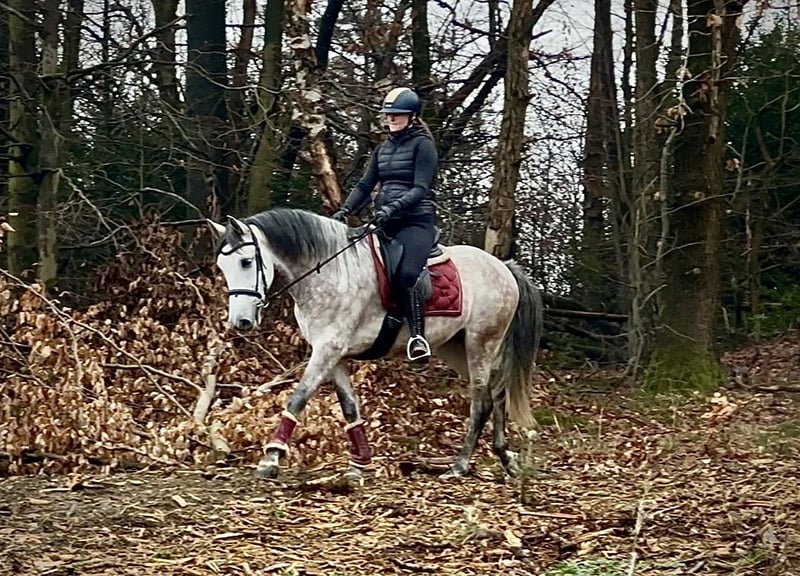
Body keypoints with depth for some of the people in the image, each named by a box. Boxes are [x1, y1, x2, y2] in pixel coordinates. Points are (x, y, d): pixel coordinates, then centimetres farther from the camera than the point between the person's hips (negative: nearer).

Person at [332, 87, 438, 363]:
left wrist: (394, 207, -28)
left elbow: (420, 188, -13)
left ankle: (418, 337, -28)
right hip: (384, 223, 8)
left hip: (416, 222, -8)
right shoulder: (383, 148, 18)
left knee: (406, 274, -31)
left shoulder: (423, 144, -2)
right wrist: (345, 210, -3)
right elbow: (365, 185, 14)